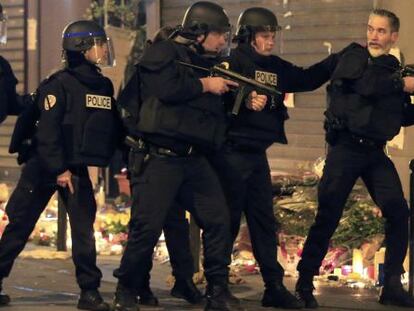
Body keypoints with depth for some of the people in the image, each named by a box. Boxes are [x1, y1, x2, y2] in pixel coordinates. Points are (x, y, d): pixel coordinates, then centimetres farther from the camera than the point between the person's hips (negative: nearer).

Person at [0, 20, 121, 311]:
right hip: (44, 167, -5)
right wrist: (59, 169, -20)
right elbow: (48, 130, -17)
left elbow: (113, 128, 15)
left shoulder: (105, 86, 8)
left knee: (84, 228, -3)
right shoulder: (60, 84, -12)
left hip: (77, 169, 5)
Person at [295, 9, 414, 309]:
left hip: (376, 151, 5)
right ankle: (304, 284, 3)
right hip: (346, 147, -5)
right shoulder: (354, 57, 1)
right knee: (328, 217, -6)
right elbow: (365, 83, -20)